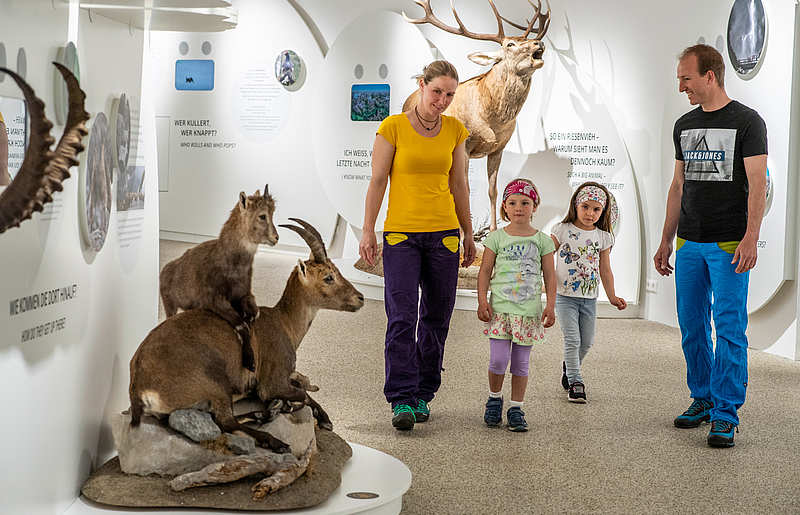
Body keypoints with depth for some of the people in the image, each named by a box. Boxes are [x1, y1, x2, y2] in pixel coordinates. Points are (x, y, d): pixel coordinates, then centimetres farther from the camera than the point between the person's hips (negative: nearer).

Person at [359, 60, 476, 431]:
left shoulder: (454, 130, 8)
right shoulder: (393, 127, -3)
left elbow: (459, 185, 13)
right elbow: (378, 180, -2)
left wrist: (468, 233, 14)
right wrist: (367, 231, -6)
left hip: (443, 234, 4)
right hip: (400, 233, -3)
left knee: (436, 317, 5)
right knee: (401, 317, -11)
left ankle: (422, 396, 16)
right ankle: (401, 400, -9)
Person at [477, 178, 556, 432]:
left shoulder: (542, 240, 5)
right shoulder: (497, 237, 3)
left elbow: (550, 276, 7)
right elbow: (485, 271, 4)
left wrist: (550, 306, -1)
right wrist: (482, 301, -4)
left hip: (529, 310, 1)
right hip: (500, 308, -1)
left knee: (521, 362, 5)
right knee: (498, 360, -6)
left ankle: (516, 409, 15)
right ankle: (494, 398, 19)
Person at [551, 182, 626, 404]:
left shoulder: (603, 237, 5)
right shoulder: (563, 230, -4)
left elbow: (605, 270, 10)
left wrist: (612, 297, 5)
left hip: (589, 298, 4)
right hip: (565, 296, -4)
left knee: (586, 342, 9)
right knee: (572, 339, -12)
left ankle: (569, 367, 35)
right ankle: (575, 382, -5)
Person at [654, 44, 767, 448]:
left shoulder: (747, 122, -4)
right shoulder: (685, 125, 14)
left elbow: (757, 184, -10)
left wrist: (751, 238, -20)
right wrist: (666, 242, 15)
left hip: (729, 245, -6)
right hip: (690, 244, 6)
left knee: (729, 328, -5)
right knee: (692, 326, 9)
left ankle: (725, 414, -1)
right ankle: (702, 399, 23)